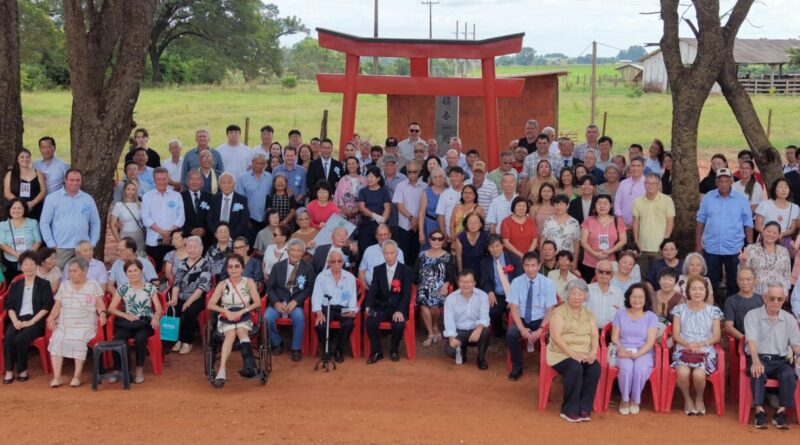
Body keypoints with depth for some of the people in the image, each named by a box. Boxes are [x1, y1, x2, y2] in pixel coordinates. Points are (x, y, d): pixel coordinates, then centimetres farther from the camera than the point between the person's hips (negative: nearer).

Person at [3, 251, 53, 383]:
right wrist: (15, 321, -9)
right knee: (8, 338, -28)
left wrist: (31, 322, -13)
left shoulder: (44, 284, 7)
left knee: (20, 339, -30)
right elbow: (9, 306, 11)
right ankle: (9, 371, -21)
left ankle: (23, 370, -12)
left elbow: (47, 307, -2)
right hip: (18, 320, 3)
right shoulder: (15, 285, 19)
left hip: (36, 321, -3)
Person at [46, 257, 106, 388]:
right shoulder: (64, 285, 19)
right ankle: (56, 377, -29)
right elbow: (57, 306, 12)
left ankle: (77, 376, -30)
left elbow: (100, 304, 2)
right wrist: (51, 317, -6)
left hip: (85, 325, -3)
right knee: (56, 340, -26)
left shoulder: (93, 285, 10)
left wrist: (102, 313, -18)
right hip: (64, 324, 3)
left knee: (79, 340, -33)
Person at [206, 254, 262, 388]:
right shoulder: (222, 285, 8)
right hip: (226, 318, 0)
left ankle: (249, 366, -50)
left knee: (241, 331, -34)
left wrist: (241, 312, -14)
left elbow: (258, 303, 0)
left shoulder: (249, 282, 8)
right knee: (231, 334, -33)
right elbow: (210, 305, 2)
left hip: (244, 317, 0)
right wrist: (226, 311, -15)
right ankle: (222, 370, -48)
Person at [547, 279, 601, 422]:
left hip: (584, 354, 4)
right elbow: (555, 337, -11)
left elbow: (595, 335, 7)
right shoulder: (559, 312, -1)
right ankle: (569, 410, -19)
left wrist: (593, 352, -13)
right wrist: (573, 354, -20)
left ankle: (584, 408, -16)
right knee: (575, 368, -34)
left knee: (595, 368, -26)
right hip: (562, 353, -4)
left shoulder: (588, 314, 16)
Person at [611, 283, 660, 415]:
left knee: (641, 368, -34)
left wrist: (636, 354, -20)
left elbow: (650, 342, -4)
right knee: (626, 367, -34)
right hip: (624, 351, 1)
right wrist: (621, 350, -14)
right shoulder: (620, 314, 10)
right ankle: (624, 399, -11)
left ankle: (635, 400, -10)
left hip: (643, 352, 0)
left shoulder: (651, 317, 5)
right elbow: (615, 338, 6)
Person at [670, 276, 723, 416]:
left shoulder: (713, 311, 8)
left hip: (705, 352, 0)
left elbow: (716, 336, 5)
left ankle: (699, 398, 3)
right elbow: (675, 335, 4)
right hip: (683, 351, 0)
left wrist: (701, 344, -12)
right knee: (683, 372, -32)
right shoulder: (680, 309, 8)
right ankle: (687, 399, -1)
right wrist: (687, 344, -15)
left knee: (698, 374, -31)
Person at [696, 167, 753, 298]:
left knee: (734, 282, 9)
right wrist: (698, 243, 2)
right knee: (711, 281, 9)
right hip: (711, 248, 1)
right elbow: (700, 221, 4)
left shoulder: (741, 199, -2)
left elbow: (748, 224, 2)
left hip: (734, 248, 0)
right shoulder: (708, 198, 0)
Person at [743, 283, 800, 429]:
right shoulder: (752, 315, 2)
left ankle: (781, 412, -24)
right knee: (758, 373, -35)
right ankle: (759, 411, -31)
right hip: (758, 358, -3)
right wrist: (756, 361, -29)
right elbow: (752, 341, -12)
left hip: (780, 360, 3)